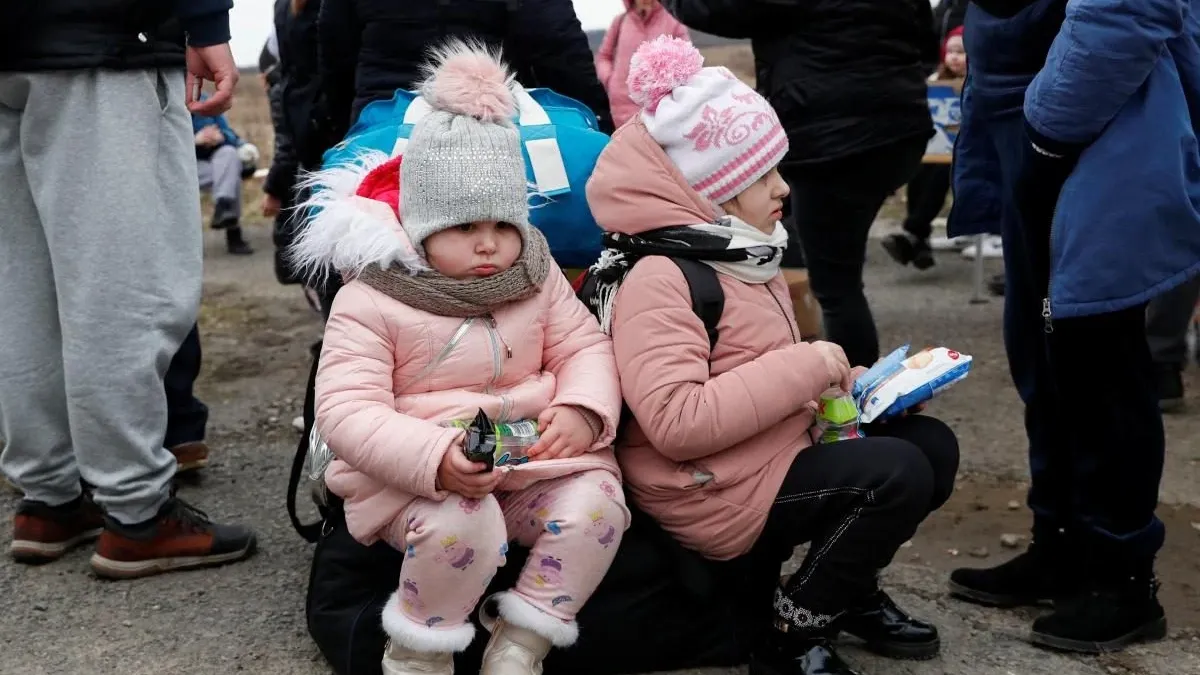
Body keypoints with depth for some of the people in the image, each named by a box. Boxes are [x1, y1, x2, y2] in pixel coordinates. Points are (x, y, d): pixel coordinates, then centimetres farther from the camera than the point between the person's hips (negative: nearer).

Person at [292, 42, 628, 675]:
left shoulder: (536, 280, 5)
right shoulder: (370, 301, -11)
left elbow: (586, 347, 9)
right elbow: (345, 410, -18)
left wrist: (582, 411, -15)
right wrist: (435, 458, -34)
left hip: (533, 461, 5)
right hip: (412, 476, -4)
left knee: (596, 503, -21)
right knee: (460, 525, -34)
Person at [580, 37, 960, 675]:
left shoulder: (738, 250, 10)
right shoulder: (656, 277, -22)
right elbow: (675, 423, -32)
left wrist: (833, 379, 5)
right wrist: (807, 367, -27)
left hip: (777, 452, 10)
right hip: (719, 492, -10)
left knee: (931, 444, 4)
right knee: (897, 474, -20)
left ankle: (847, 590, 21)